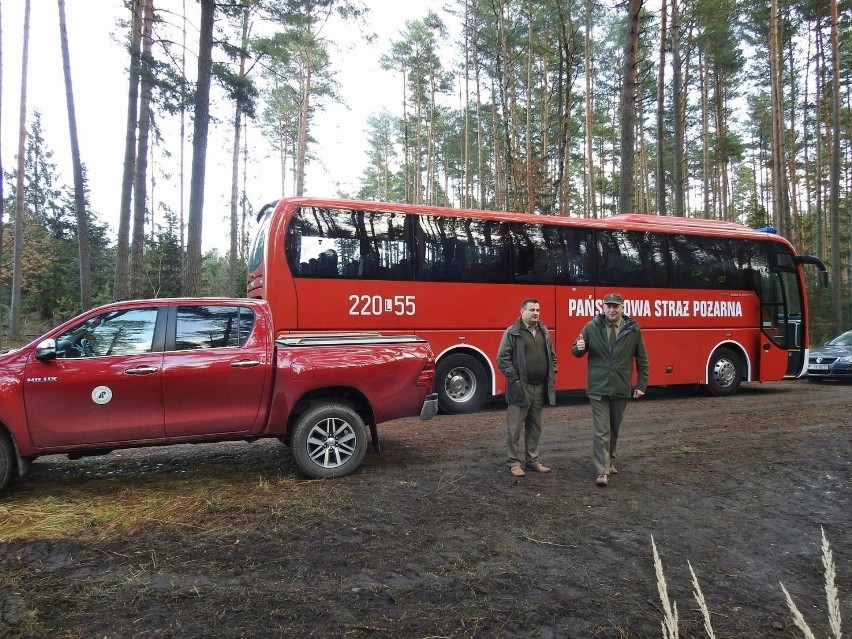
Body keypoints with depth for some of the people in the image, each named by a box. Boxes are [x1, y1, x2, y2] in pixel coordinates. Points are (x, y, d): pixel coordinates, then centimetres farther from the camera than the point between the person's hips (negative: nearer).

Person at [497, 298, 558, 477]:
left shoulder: (543, 332, 12)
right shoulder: (512, 333, -7)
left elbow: (552, 356, 20)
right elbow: (502, 358, -10)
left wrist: (552, 375, 9)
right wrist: (514, 378, -15)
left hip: (540, 388, 6)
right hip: (520, 388, -6)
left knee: (535, 427, 14)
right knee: (515, 427, 1)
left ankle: (532, 460, 25)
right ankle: (514, 462, 10)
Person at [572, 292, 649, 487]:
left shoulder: (633, 329, -1)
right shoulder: (591, 328, -4)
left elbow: (642, 360, 6)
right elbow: (576, 352, 5)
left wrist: (641, 385, 4)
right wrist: (578, 348, -20)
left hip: (621, 390, 2)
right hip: (598, 389, -2)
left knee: (614, 430, 16)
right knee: (602, 431, -4)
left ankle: (610, 462, 34)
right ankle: (602, 471, -1)